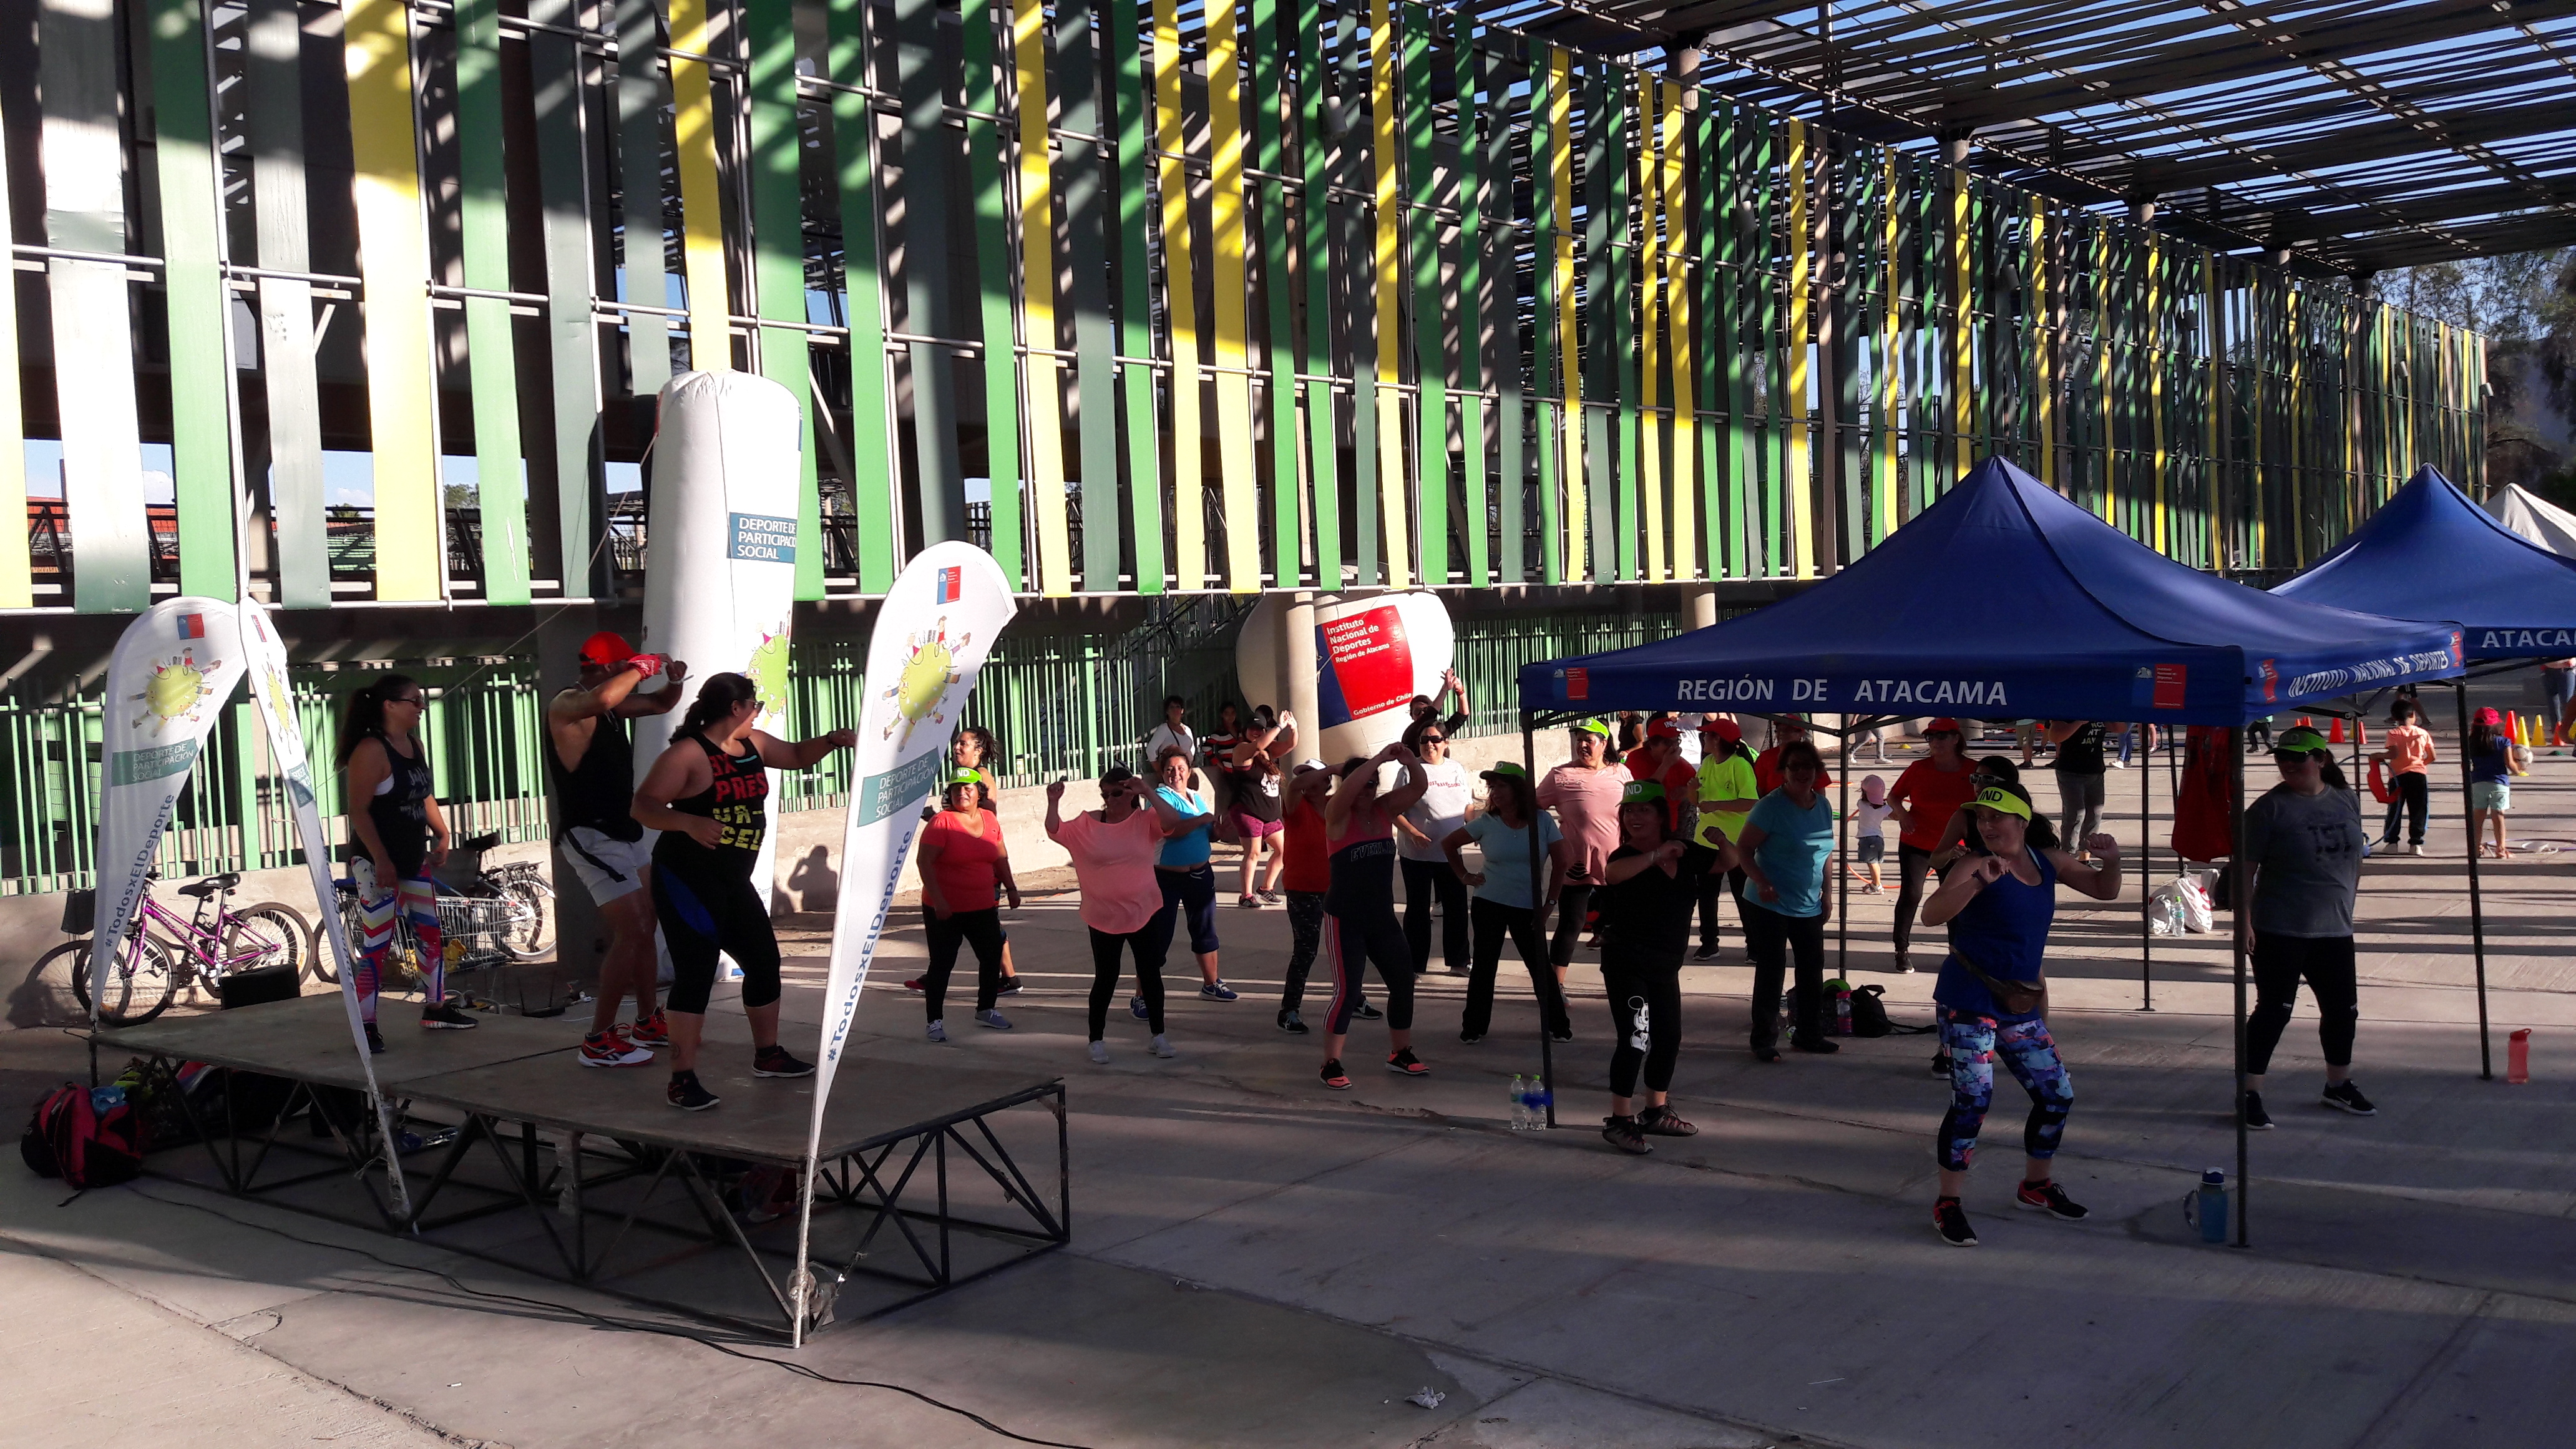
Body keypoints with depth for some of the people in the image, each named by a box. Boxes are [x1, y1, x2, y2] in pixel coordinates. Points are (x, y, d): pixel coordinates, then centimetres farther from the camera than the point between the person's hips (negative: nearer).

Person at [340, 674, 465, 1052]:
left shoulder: (416, 745, 10)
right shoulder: (370, 751, -16)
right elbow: (358, 811, -20)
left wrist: (441, 833, 11)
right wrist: (381, 859, -23)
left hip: (414, 858, 9)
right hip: (377, 863, -9)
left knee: (430, 934, 14)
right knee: (375, 946, -6)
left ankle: (436, 1008, 26)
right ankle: (366, 1025, 0)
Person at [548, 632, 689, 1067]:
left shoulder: (615, 705, 10)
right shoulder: (567, 705, -16)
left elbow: (661, 704, 26)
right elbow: (602, 698, -41)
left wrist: (673, 680, 3)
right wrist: (643, 667, -26)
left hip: (626, 833, 10)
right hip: (591, 838, -10)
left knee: (646, 929, 16)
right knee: (631, 933, -14)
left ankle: (648, 1023, 29)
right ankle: (598, 1042, -9)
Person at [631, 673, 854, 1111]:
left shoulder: (753, 745, 9)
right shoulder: (688, 753, -16)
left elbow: (797, 756, 26)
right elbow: (643, 806, -22)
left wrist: (832, 741, 8)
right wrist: (689, 822, -38)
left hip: (734, 882, 9)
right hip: (687, 881, -9)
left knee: (764, 962, 15)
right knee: (696, 974, -12)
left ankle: (768, 1054, 32)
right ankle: (682, 1080, -8)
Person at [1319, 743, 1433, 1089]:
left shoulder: (1384, 809, 4)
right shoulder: (1338, 814, -11)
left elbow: (1418, 788, -3)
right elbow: (1347, 790, -32)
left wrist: (1410, 762, -22)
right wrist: (1379, 758, -32)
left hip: (1383, 917, 6)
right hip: (1344, 919, -6)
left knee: (1403, 982, 9)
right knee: (1347, 990, -9)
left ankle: (1400, 1054, 26)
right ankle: (1331, 1063, 3)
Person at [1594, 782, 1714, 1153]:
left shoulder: (1684, 852, 2)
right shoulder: (1626, 857, -14)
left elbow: (1728, 862, 9)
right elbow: (1611, 874, -37)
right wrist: (1658, 855, -37)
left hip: (1666, 965, 6)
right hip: (1626, 962, -6)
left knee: (1669, 1038, 15)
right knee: (1634, 1039, -12)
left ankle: (1655, 1112, 31)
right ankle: (1619, 1120, -5)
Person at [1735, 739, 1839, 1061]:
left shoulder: (1823, 805, 5)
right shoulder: (1771, 807, -15)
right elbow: (1743, 848, -14)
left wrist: (1827, 892, 13)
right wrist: (1761, 882, -27)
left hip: (1810, 907, 7)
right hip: (1770, 905, -6)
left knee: (1813, 971, 12)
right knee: (1771, 973, -2)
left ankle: (1810, 1035, 27)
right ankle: (1764, 1042, 8)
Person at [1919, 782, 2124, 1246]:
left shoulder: (2049, 862, 6)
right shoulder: (1976, 867, -13)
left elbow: (2104, 891, 20)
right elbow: (1930, 915, -28)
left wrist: (2111, 861, -2)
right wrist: (1980, 882, -41)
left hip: (2020, 1009, 7)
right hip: (1969, 1004, -7)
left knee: (2057, 1095, 12)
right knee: (1973, 1099, -13)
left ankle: (2035, 1186, 34)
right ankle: (1949, 1203, 0)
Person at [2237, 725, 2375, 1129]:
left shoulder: (2346, 801, 7)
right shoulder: (2270, 808, -9)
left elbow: (2355, 859, 17)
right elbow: (2245, 869, -11)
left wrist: (2347, 904, 16)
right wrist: (2244, 921, -16)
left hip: (2334, 930, 6)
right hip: (2280, 932, -6)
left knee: (2343, 1008, 15)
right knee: (2274, 1010, -5)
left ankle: (2339, 1084, 36)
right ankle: (2250, 1094, 3)